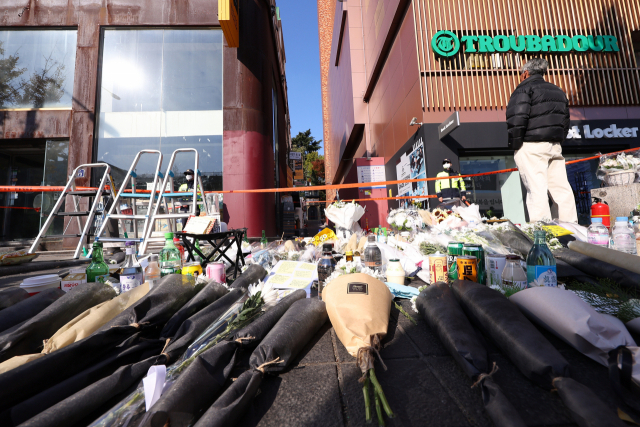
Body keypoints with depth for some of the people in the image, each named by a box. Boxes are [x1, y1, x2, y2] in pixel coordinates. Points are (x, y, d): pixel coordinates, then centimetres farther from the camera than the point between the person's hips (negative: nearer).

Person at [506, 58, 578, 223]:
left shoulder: (524, 88, -2)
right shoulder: (558, 91, 24)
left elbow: (517, 119, -16)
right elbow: (566, 121, 22)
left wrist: (515, 145, -9)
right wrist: (557, 141, 22)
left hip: (531, 147, -8)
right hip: (555, 146, 8)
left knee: (537, 190, -11)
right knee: (561, 188, 11)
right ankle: (571, 226, 17)